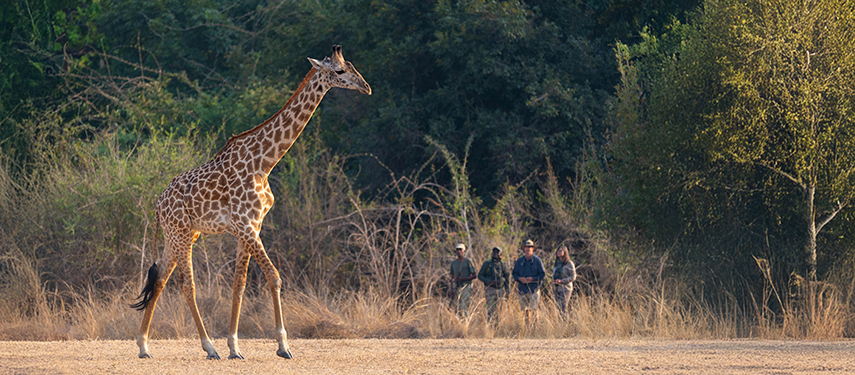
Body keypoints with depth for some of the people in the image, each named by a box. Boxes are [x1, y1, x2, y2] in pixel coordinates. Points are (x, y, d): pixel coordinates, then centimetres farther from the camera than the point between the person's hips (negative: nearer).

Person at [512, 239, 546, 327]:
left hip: (534, 289, -4)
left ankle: (535, 325, -5)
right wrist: (520, 278, -8)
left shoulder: (537, 260, 0)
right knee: (525, 309, 7)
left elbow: (543, 274, 0)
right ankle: (527, 325, 15)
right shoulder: (519, 261, 11)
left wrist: (532, 279, -14)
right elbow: (514, 273, 13)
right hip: (522, 289, 4)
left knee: (534, 309, -9)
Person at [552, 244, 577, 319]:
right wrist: (553, 280, 0)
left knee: (562, 308, -15)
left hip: (565, 289, -6)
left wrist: (561, 281, -19)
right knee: (558, 308, 3)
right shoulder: (556, 263, 14)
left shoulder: (569, 263, -5)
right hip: (557, 289, 6)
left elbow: (573, 277, -8)